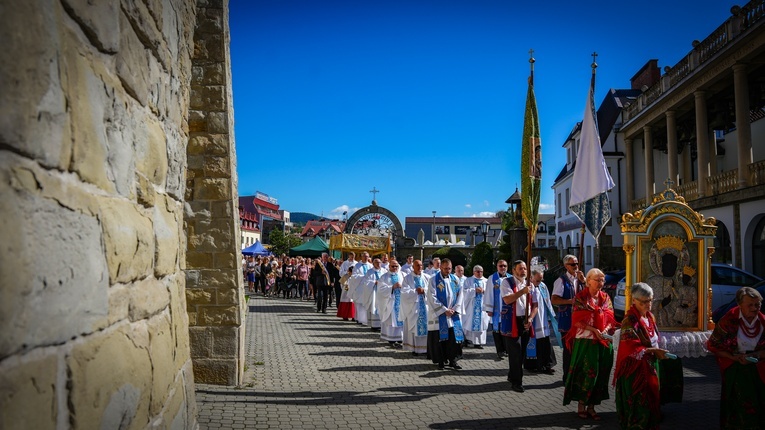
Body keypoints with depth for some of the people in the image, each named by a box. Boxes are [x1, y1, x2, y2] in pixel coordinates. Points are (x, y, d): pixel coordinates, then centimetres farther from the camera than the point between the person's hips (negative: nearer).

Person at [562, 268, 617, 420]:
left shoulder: (606, 298, 9)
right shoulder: (580, 297, -5)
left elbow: (610, 318, 9)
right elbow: (577, 321, -9)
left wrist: (605, 330, -11)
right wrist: (594, 330, -19)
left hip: (604, 342, 5)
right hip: (585, 341, -5)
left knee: (600, 374, 5)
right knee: (587, 373, -4)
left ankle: (591, 406, 15)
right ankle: (581, 405, 10)